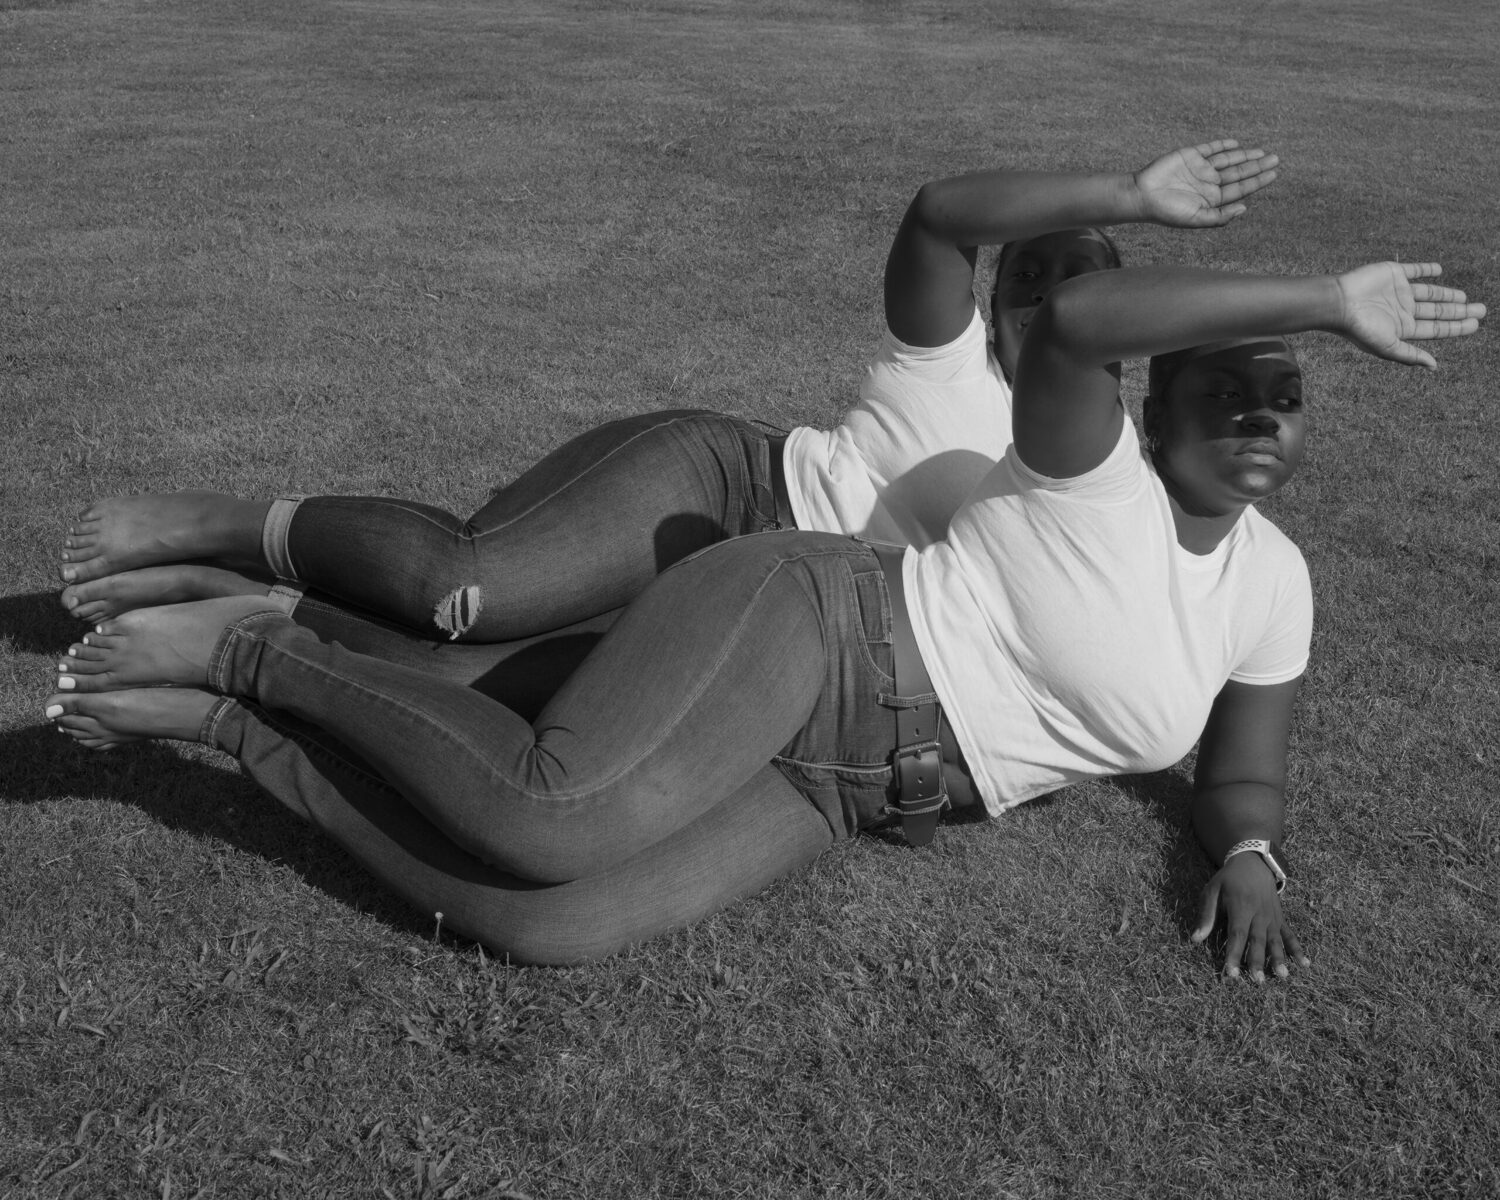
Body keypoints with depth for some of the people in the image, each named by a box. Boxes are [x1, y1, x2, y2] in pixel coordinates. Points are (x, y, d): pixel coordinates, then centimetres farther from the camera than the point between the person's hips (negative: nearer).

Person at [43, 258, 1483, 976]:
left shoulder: (1271, 584, 16)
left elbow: (1242, 776, 23)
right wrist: (1328, 297, -23)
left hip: (829, 786, 6)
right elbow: (1070, 317, -28)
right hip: (796, 626, -6)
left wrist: (1247, 861, -1)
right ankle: (261, 650, -6)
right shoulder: (1094, 469, -6)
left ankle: (222, 722, 0)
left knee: (536, 924, -17)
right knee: (558, 823, -34)